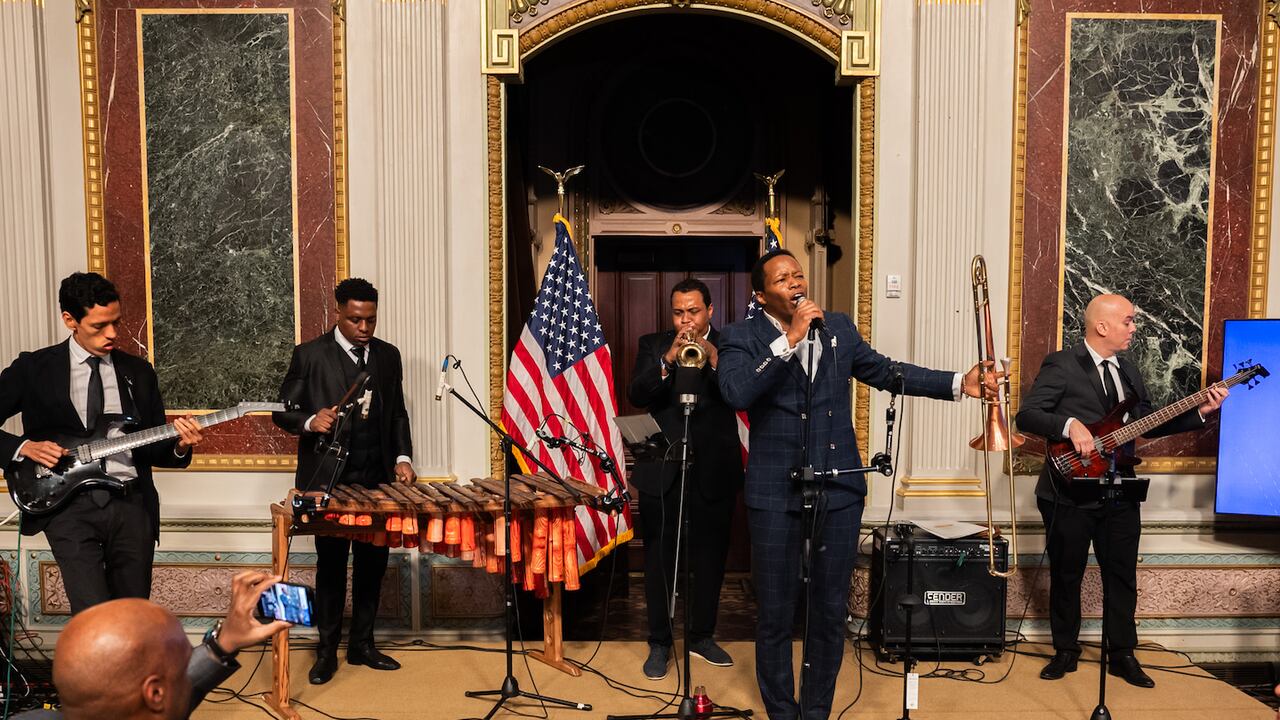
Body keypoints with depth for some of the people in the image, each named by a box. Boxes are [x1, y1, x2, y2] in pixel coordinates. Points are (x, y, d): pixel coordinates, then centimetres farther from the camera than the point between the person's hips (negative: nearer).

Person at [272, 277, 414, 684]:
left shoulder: (388, 355, 8)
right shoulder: (310, 355, -3)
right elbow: (283, 410, -1)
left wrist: (402, 457, 1)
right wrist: (310, 420, -22)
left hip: (377, 480, 4)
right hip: (329, 480, -4)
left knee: (373, 561, 10)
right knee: (331, 564, 6)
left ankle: (361, 645, 25)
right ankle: (327, 651, 20)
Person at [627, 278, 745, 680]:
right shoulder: (653, 346, 6)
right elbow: (636, 396, -8)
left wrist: (713, 359, -24)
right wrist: (668, 360, -21)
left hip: (714, 470, 0)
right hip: (662, 470, 0)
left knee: (710, 556, 10)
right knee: (659, 558, 4)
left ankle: (702, 636, 28)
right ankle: (659, 643, 17)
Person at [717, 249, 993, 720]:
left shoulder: (839, 328, 8)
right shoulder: (742, 337, -5)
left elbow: (886, 372, 14)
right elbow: (736, 393, -22)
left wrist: (959, 384, 5)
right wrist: (789, 339, -24)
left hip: (840, 489, 4)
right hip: (776, 493, -3)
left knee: (830, 611, 13)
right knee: (776, 614, 8)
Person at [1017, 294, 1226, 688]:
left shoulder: (1128, 370, 14)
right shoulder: (1060, 364, -9)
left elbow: (1148, 423, 17)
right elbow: (1026, 415, -16)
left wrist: (1199, 412, 8)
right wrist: (1070, 425, -30)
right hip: (1070, 492, -6)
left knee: (1122, 577, 12)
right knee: (1066, 576, 6)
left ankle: (1122, 655, 25)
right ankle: (1066, 651, 21)